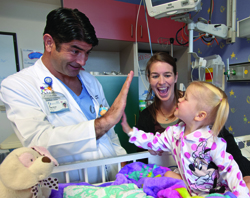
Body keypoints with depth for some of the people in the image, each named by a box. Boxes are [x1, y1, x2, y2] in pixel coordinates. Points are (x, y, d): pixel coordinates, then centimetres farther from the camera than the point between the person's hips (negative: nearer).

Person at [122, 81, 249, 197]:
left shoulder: (211, 142, -28)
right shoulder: (175, 131, -10)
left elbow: (230, 169, -19)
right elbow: (155, 141, -3)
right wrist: (129, 130, -6)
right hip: (187, 184, 6)